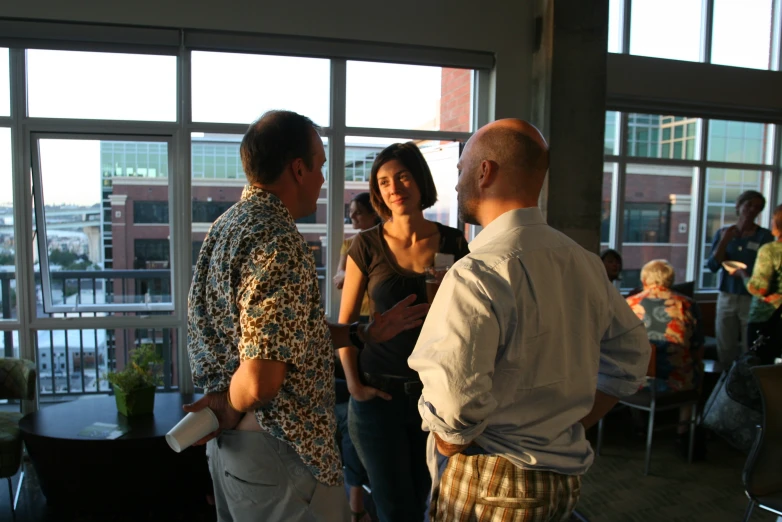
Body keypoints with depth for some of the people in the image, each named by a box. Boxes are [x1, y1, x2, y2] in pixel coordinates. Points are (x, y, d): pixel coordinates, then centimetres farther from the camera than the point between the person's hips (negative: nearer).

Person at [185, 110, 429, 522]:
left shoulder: (229, 225, 6)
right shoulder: (281, 243, -24)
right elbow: (261, 379, -31)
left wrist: (363, 333, 10)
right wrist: (230, 410, -9)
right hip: (277, 449, -9)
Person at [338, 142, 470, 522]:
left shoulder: (453, 243, -1)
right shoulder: (367, 245, -5)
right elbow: (346, 321, 1)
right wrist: (353, 384, -5)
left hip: (435, 391, 2)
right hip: (379, 393, -2)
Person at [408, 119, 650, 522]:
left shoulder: (477, 274, -25)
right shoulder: (584, 264, 1)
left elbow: (452, 409, -30)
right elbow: (631, 357, 12)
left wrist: (451, 450, -9)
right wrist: (570, 426, 10)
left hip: (487, 487, -7)